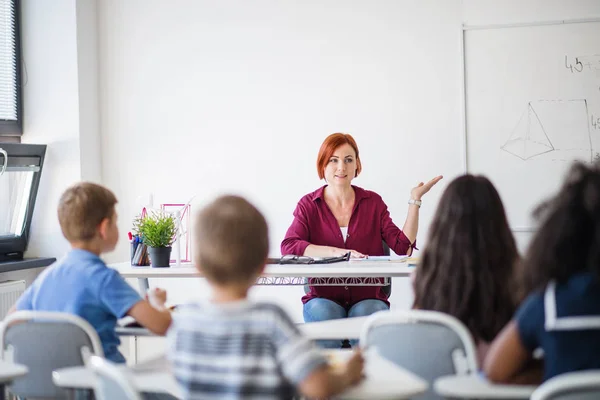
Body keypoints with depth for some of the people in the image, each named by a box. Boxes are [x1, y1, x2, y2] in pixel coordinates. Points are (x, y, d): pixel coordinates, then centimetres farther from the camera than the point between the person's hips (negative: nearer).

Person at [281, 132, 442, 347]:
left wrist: (415, 200, -5)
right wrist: (336, 252, -22)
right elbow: (288, 247, -12)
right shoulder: (309, 205, 6)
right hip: (324, 297, 0)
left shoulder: (373, 202, 10)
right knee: (324, 316, -33)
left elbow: (404, 246, 0)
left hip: (368, 297, 0)